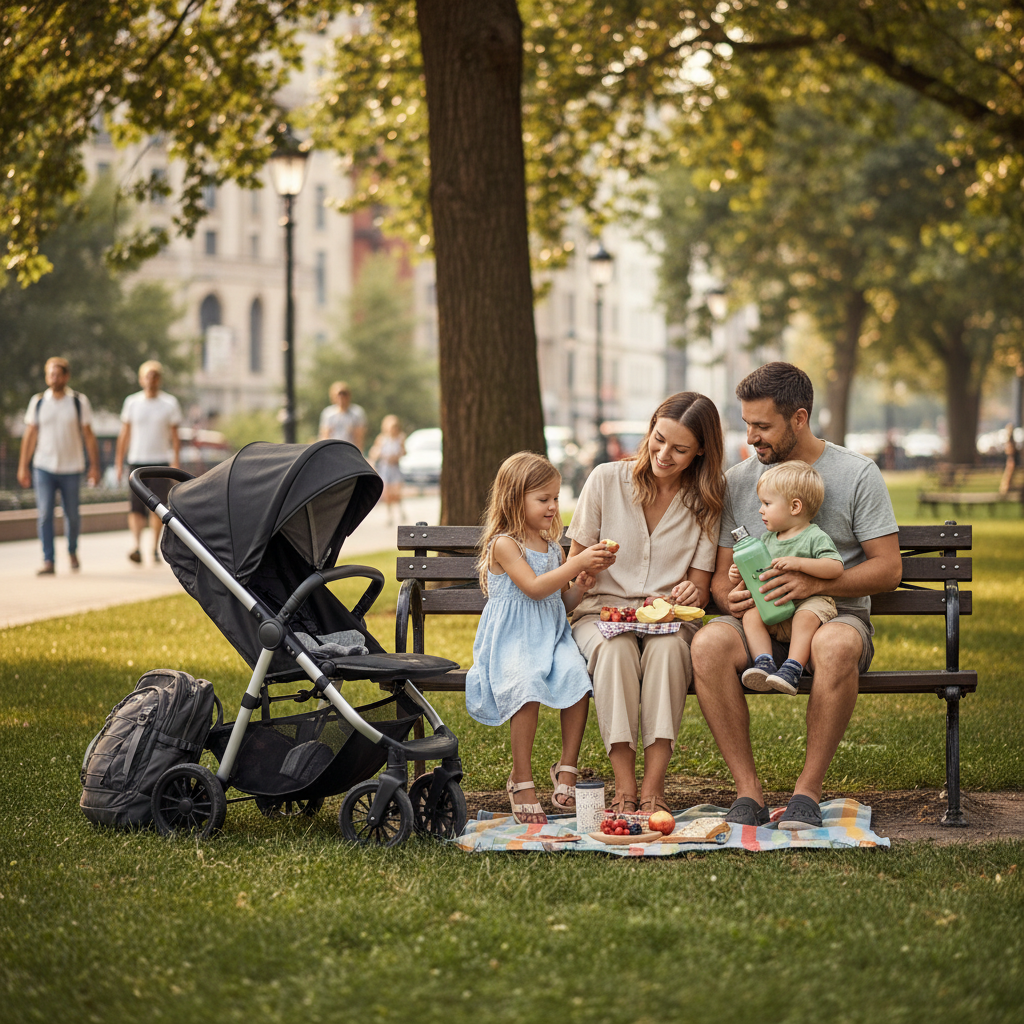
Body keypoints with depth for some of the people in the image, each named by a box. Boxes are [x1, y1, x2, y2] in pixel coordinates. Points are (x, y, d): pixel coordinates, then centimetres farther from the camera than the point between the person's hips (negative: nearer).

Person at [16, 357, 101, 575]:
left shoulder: (79, 402, 0)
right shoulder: (38, 402, 5)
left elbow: (88, 436, 3)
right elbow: (29, 435, 9)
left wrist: (94, 466, -1)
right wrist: (22, 467, 6)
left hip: (71, 468, -1)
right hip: (43, 468, 1)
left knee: (72, 515, 6)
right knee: (45, 514, -9)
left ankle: (72, 551, 31)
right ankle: (48, 561, -7)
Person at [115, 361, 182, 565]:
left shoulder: (170, 403, 3)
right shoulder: (132, 402, 7)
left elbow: (175, 436, 3)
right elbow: (124, 434, 10)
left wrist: (176, 462, -6)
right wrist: (119, 463, 7)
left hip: (161, 463, -1)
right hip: (137, 462, 1)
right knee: (136, 507, -12)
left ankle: (155, 548, 14)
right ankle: (137, 546, -22)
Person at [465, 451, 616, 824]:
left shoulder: (552, 547, 18)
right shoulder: (504, 544, -4)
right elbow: (534, 587, -17)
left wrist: (583, 582, 2)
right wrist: (577, 563, -16)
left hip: (550, 636, 6)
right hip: (511, 640, -6)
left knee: (576, 673, -26)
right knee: (526, 682, -34)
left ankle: (567, 766, -16)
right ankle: (521, 778, -22)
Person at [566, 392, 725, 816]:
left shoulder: (707, 501, 4)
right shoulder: (607, 479, 1)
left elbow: (699, 589, 5)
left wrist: (692, 593, -19)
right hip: (600, 613, 0)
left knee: (666, 647, -35)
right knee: (616, 649, -36)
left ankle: (654, 788, -36)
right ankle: (624, 787, -35)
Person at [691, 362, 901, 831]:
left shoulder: (857, 474, 1)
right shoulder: (737, 480, 10)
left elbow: (888, 569, -3)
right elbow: (722, 574, 12)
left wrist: (816, 582, -18)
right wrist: (729, 596, -14)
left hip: (835, 614, -3)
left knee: (836, 646, -40)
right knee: (709, 643, -33)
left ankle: (808, 791, -27)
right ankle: (748, 789, -25)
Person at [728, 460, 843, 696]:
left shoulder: (815, 537, -3)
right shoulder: (769, 539, 17)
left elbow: (836, 568, -18)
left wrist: (798, 563, -26)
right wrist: (741, 575, 5)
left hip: (811, 601, -5)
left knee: (805, 617, -36)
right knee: (751, 615, -22)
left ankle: (792, 669, -40)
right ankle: (764, 663, -32)